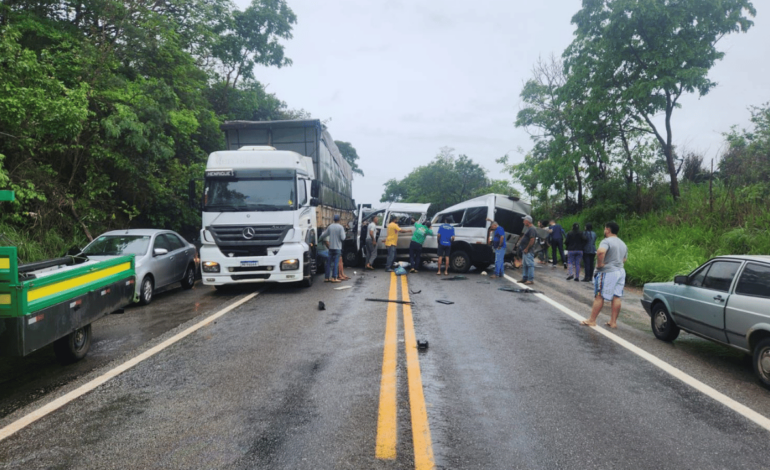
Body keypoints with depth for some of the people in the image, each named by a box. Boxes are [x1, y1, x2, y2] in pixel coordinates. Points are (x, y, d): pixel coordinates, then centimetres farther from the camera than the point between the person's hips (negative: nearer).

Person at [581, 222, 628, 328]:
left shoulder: (606, 241, -13)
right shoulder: (623, 244, 16)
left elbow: (600, 252, -33)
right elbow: (624, 259, 22)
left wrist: (600, 264, -21)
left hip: (607, 272, -8)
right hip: (620, 271, 8)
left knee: (599, 296, -3)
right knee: (616, 297, 6)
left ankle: (592, 320, 2)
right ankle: (613, 321, 9)